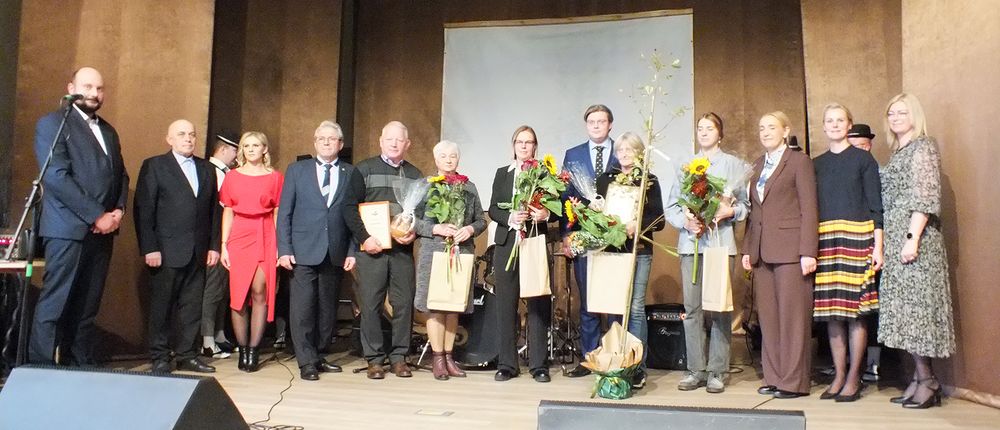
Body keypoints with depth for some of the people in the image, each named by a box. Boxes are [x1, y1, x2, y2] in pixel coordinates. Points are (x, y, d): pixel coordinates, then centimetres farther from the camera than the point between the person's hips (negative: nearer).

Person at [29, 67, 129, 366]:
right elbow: (56, 176, -12)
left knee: (87, 306, 7)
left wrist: (118, 211, 1)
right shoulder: (52, 123, -1)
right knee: (54, 304, -5)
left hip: (102, 230, 6)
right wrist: (97, 215, -15)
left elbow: (121, 175, 20)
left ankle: (82, 367, 12)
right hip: (68, 229, -6)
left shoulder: (108, 131, 20)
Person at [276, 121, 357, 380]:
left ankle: (317, 356, 21)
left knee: (328, 309, 8)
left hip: (336, 253, 1)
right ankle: (307, 362, 8)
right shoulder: (297, 170, 8)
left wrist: (352, 251, -2)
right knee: (303, 308, -2)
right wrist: (284, 249, -4)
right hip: (303, 251, -1)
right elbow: (284, 213, 4)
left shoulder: (351, 174, 8)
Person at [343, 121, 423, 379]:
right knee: (370, 304, 0)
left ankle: (398, 356, 15)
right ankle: (374, 359, 11)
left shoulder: (415, 175, 13)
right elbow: (350, 207, -1)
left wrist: (414, 232, -6)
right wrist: (364, 238, -11)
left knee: (404, 303, 3)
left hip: (403, 249, 2)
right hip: (371, 248, -2)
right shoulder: (364, 169, 5)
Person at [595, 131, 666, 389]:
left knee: (636, 308, -5)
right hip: (611, 250, 2)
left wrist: (638, 225, -16)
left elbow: (659, 220, 2)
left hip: (639, 252, -2)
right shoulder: (605, 179, 13)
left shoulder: (650, 181, 6)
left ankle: (638, 367, 1)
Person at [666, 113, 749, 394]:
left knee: (720, 307, -3)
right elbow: (671, 207, 11)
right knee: (692, 308, 1)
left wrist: (730, 211, -12)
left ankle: (717, 372, 5)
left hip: (721, 242, -2)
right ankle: (695, 370, 8)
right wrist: (686, 222, -6)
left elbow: (746, 204, 7)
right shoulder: (685, 165, 16)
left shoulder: (735, 165, 11)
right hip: (690, 243, 2)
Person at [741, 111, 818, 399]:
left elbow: (809, 209, -6)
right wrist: (747, 248, 10)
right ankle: (774, 377, 15)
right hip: (762, 251, 6)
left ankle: (794, 381, 5)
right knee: (768, 316, 7)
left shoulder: (799, 161, 0)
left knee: (793, 315, -2)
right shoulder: (758, 165, 18)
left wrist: (808, 252, -13)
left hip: (790, 249, -6)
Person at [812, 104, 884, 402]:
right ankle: (838, 376, 12)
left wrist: (877, 245, -7)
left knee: (855, 310, -3)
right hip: (824, 240, 3)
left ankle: (853, 378, 5)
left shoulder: (863, 159, 5)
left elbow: (875, 205, 1)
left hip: (856, 238, -3)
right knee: (831, 310, 3)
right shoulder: (816, 164, 15)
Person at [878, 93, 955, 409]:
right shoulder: (897, 154, 20)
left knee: (914, 303, -8)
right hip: (894, 240, 8)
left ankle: (927, 382, -1)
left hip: (915, 237, -8)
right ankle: (920, 379, 10)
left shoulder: (923, 146, -3)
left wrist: (913, 238, -20)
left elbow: (926, 196, -12)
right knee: (904, 307, 6)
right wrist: (883, 244, 12)